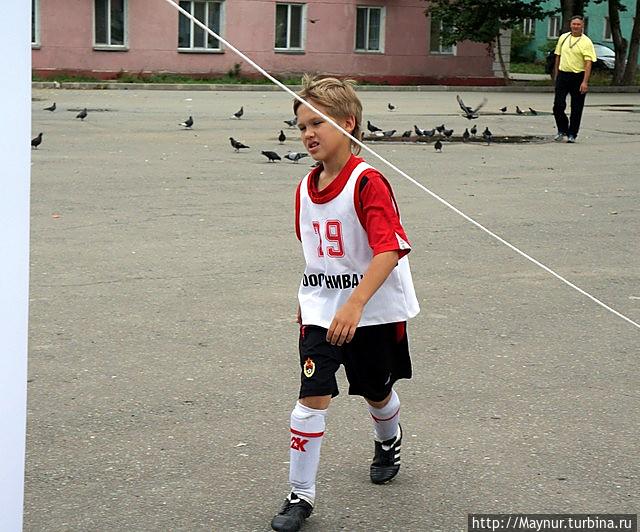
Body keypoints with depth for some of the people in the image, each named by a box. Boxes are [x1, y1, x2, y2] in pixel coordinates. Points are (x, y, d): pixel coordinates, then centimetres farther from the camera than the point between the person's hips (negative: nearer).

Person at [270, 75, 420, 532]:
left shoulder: (367, 182, -20)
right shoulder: (306, 188, 3)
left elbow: (391, 249, -28)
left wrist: (354, 305, -34)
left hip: (375, 310, -4)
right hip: (321, 311, 4)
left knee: (377, 392, 16)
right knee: (312, 396, -8)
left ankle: (389, 441, 50)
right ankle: (301, 495, -1)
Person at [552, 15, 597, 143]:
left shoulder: (586, 42, -7)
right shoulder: (563, 38, 8)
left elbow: (588, 63, -13)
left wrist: (585, 82, -21)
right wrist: (556, 75, 16)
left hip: (578, 76, -3)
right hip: (563, 75, 3)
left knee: (576, 108, 2)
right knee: (558, 105, -2)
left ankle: (572, 134, 13)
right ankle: (562, 130, 17)